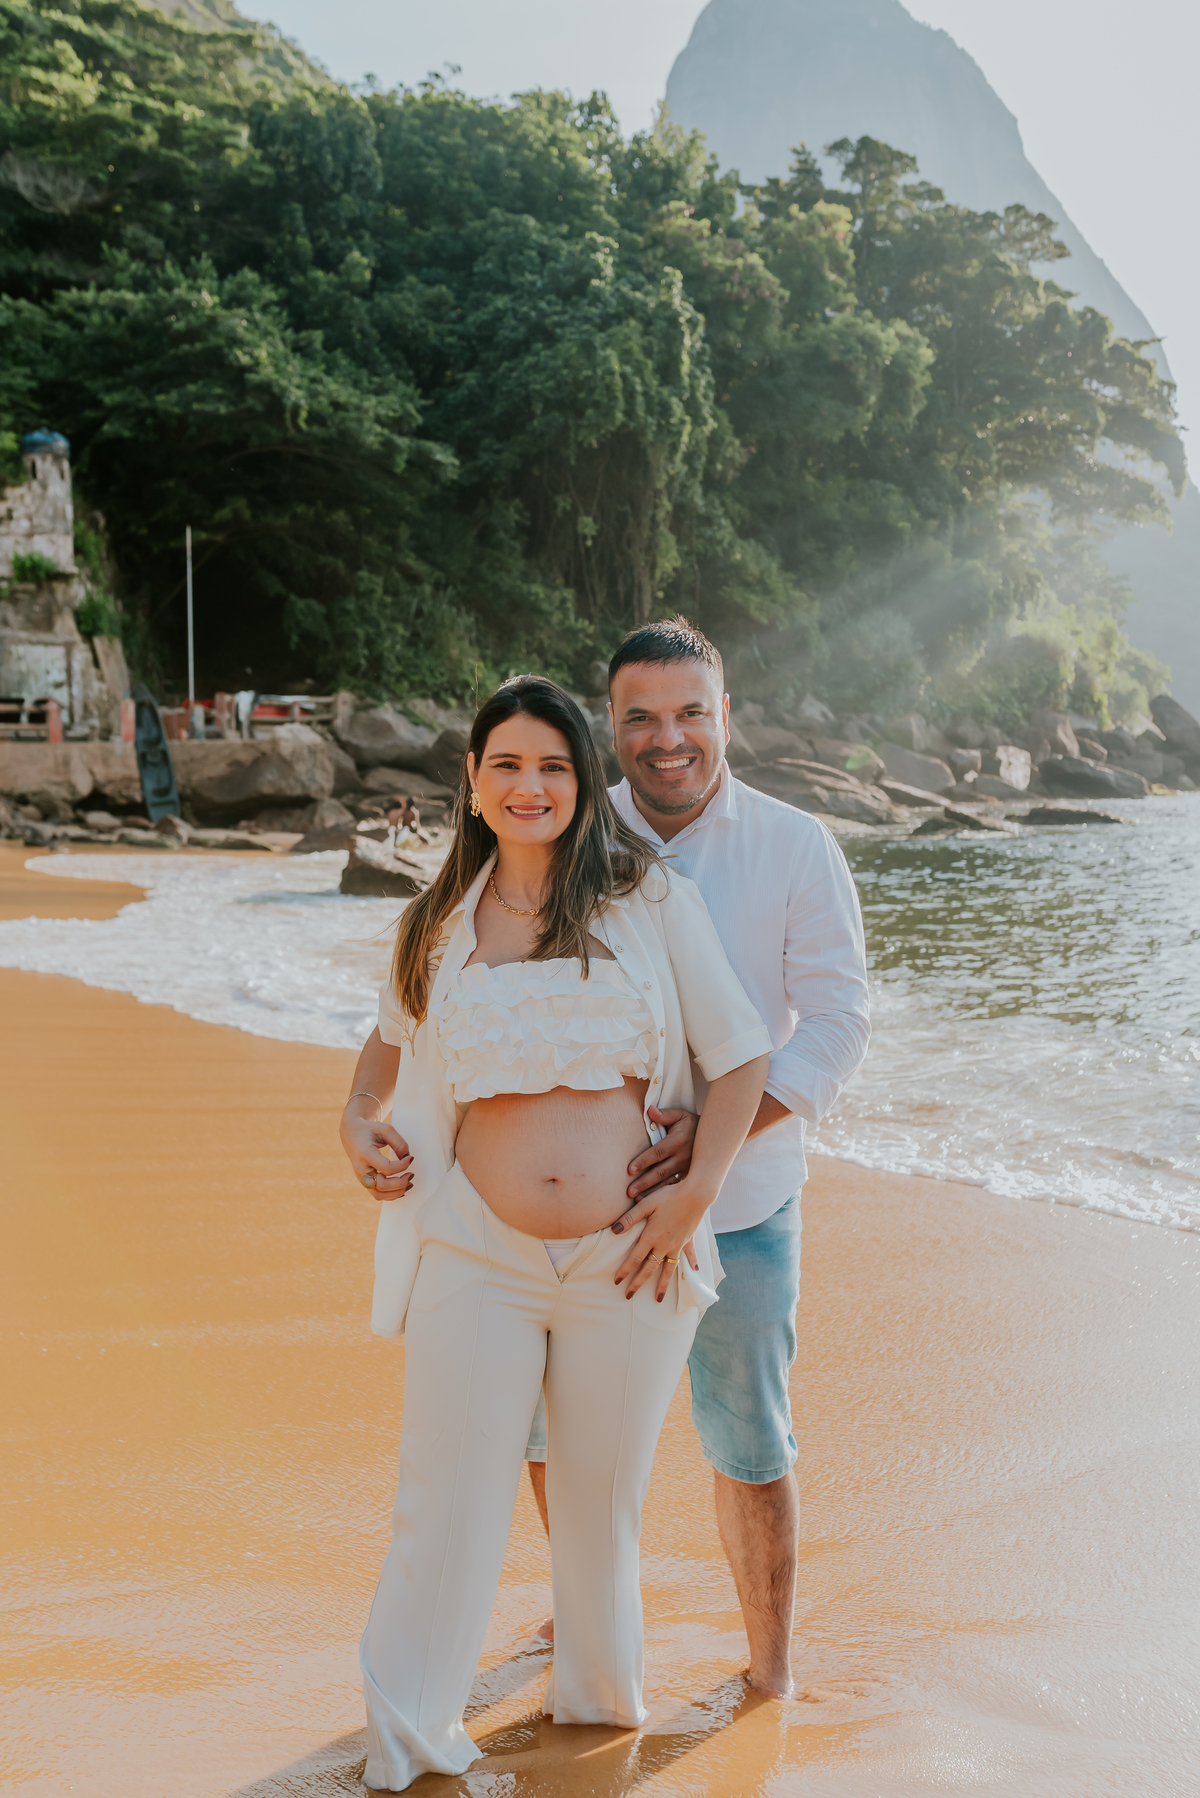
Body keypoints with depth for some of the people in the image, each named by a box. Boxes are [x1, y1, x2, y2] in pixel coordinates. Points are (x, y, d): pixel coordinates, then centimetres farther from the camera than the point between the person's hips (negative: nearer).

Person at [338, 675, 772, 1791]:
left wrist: (693, 1204, -7)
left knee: (603, 1506, 15)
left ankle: (600, 1703, 40)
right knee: (444, 1510, 3)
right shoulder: (437, 926, 6)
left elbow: (739, 1056, 0)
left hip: (630, 1260, -1)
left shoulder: (650, 898, -1)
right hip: (476, 1256, 1)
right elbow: (392, 1038, 26)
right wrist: (358, 1118, 7)